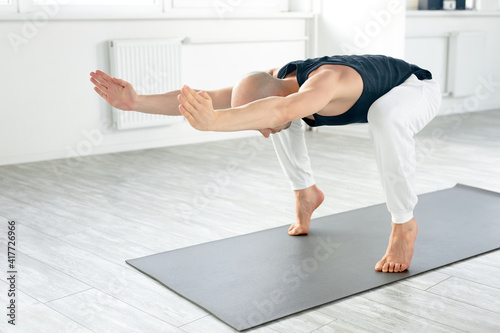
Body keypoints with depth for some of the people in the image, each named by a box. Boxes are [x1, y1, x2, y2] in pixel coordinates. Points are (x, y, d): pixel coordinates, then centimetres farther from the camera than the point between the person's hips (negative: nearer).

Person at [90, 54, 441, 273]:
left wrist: (215, 121, -82)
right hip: (373, 91, 7)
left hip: (418, 87, -7)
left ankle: (404, 224, -22)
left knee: (386, 116, -45)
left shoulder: (326, 80, -45)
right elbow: (202, 98, -27)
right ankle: (307, 192, 14)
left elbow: (281, 111, -68)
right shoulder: (276, 81, -21)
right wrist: (136, 102, -36)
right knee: (276, 112, -2)